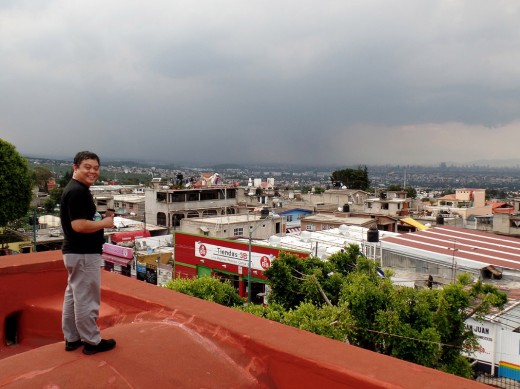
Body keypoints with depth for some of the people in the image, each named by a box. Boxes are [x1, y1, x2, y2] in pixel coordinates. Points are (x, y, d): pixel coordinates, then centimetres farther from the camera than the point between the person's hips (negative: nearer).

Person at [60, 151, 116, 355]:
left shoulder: (76, 189, 13)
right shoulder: (78, 191, -20)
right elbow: (79, 225, -27)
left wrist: (101, 219, 8)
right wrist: (104, 223, -14)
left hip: (76, 252, 11)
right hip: (83, 254, -11)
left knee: (73, 296, 17)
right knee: (86, 299, 0)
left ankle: (72, 338, 28)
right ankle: (92, 341, 11)